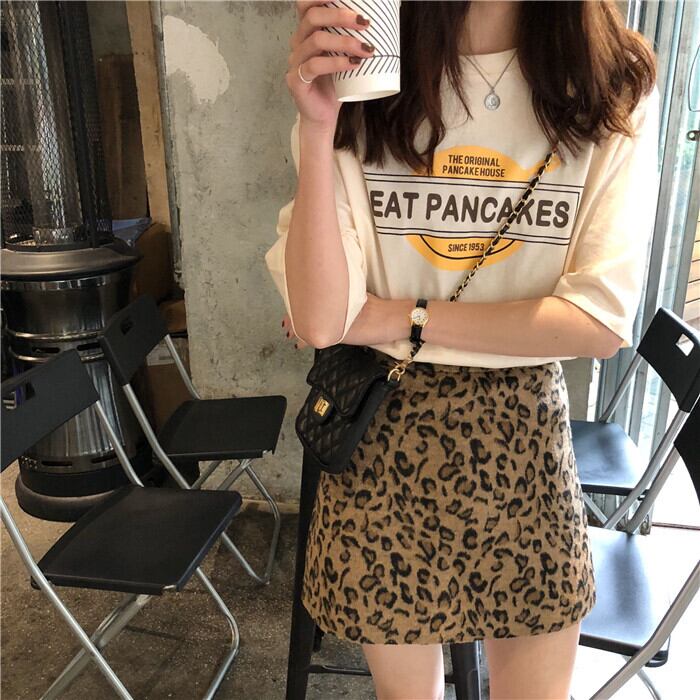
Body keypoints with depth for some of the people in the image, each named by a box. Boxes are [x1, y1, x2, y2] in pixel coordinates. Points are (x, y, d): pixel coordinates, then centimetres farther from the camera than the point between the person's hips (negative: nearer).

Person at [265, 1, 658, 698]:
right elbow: (319, 321, -14)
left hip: (527, 438, 1)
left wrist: (396, 318, -13)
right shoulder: (356, 84, -5)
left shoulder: (614, 85, -4)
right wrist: (317, 129, -24)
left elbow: (602, 321, -12)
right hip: (385, 438, 0)